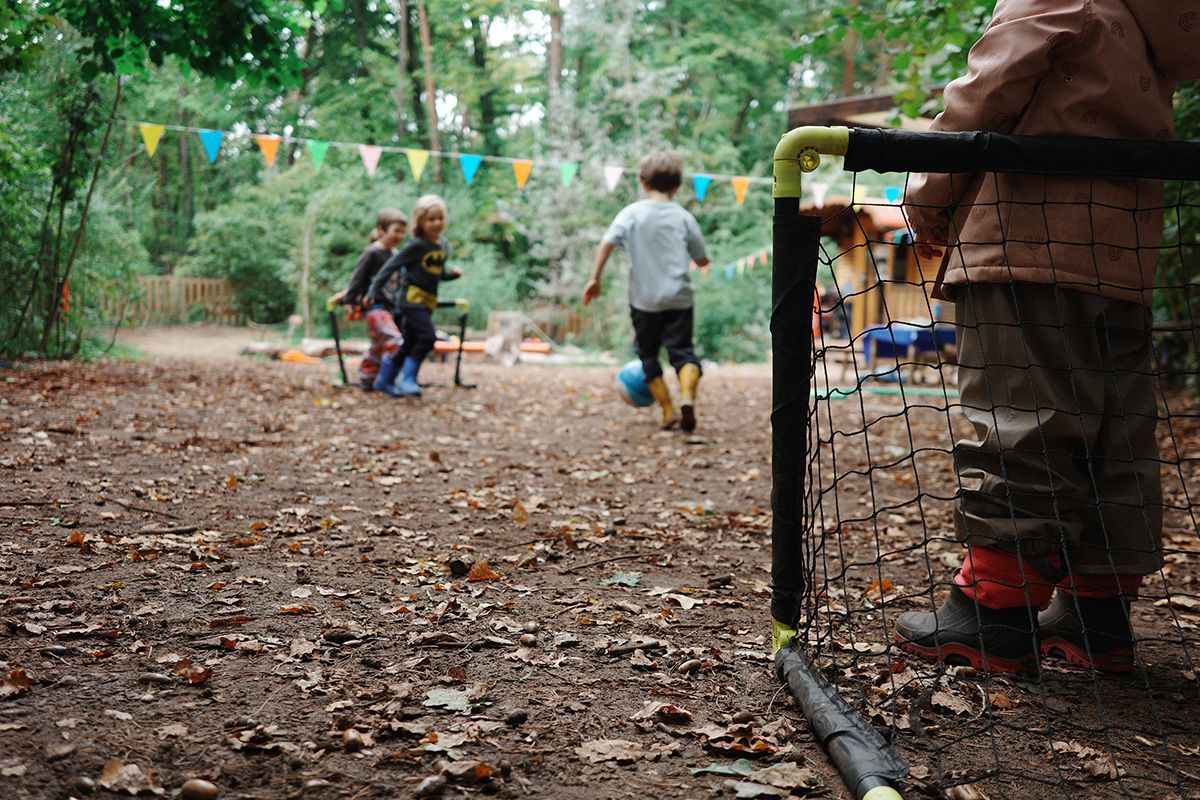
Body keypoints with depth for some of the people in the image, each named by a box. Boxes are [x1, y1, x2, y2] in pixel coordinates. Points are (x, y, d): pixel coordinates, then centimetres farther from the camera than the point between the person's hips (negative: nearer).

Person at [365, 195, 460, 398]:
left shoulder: (443, 246, 10)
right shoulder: (416, 245, -12)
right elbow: (391, 266, -10)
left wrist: (452, 274, 0)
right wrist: (374, 291, -13)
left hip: (428, 301, 7)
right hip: (411, 297, -7)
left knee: (409, 343, 11)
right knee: (428, 337, -21)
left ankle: (383, 381, 24)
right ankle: (407, 380, -11)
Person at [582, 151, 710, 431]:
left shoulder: (632, 213, -1)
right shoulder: (684, 217, 3)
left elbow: (607, 243, -14)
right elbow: (702, 261, 7)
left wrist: (595, 278, -9)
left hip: (644, 300, 0)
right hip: (678, 298, 1)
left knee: (647, 353, 14)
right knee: (682, 350, 2)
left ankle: (669, 411, 13)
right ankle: (687, 395, -26)